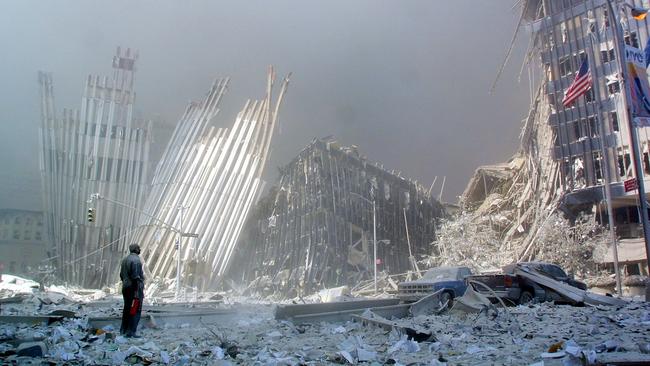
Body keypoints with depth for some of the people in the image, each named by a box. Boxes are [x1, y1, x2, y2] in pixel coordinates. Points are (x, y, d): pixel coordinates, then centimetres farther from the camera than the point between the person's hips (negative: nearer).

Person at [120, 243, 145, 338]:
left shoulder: (125, 259, 13)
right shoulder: (136, 260, -16)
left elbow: (121, 274, 17)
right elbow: (135, 276, -21)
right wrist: (137, 291, -19)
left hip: (125, 287, 9)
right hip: (134, 288, -9)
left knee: (127, 308, 17)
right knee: (135, 310, -5)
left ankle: (123, 330, 25)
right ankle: (131, 332, -7)